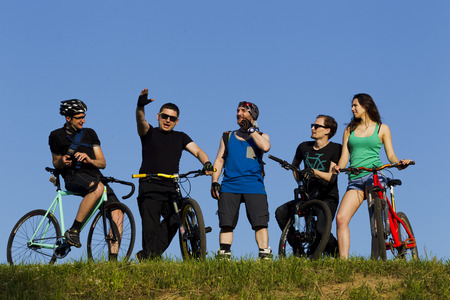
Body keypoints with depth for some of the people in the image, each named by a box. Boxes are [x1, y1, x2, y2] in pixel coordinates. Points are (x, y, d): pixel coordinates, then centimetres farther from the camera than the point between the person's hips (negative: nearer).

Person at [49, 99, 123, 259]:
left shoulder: (90, 133, 18)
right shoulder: (57, 136, 10)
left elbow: (102, 163, 14)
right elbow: (55, 163, 17)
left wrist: (89, 160, -10)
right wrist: (62, 162, -8)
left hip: (95, 176, 5)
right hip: (73, 177, -5)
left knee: (117, 213, -17)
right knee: (97, 188, -40)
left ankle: (113, 258, -17)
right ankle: (73, 231, -33)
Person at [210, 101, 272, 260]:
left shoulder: (261, 136, 16)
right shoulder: (227, 137, 22)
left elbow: (265, 147, -9)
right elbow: (219, 160, 17)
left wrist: (251, 129, -1)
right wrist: (214, 182, 4)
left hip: (254, 185, -2)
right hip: (229, 185, 2)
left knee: (260, 223, -12)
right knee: (226, 224, -6)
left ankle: (265, 256, -12)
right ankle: (223, 256, -5)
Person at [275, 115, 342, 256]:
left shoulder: (335, 149, -7)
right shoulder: (304, 147, 6)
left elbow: (331, 177, -16)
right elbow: (295, 165, 27)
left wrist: (313, 171, -30)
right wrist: (300, 182, 13)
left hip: (328, 198, -5)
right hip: (309, 196, 5)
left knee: (321, 229, -27)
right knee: (281, 212, -15)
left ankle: (334, 251, 6)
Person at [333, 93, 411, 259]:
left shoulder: (382, 128, 13)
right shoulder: (350, 130, 21)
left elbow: (390, 155, 9)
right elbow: (344, 156, 14)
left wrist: (399, 163, -13)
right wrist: (338, 167, -8)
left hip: (375, 175, -3)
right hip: (355, 179, 3)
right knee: (341, 218, -16)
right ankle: (343, 260, -18)